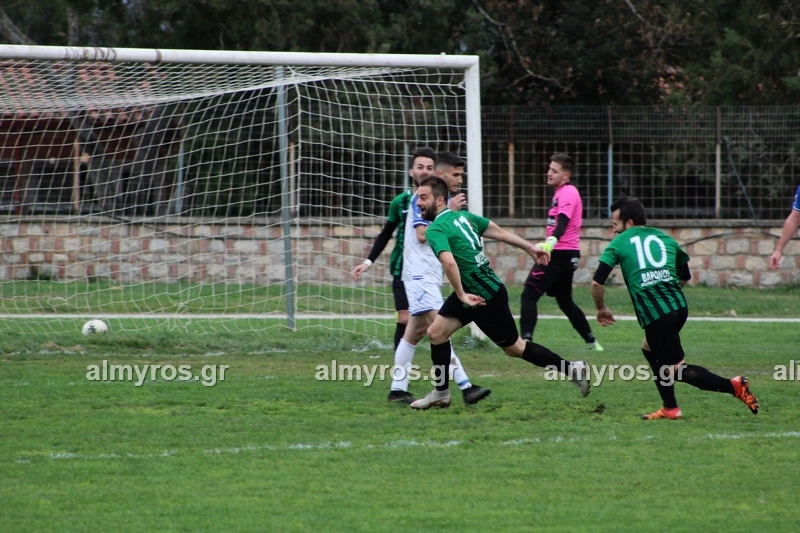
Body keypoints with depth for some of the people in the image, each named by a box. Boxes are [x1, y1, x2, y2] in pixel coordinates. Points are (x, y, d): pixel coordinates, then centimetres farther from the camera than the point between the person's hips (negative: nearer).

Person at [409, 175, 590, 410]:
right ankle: (441, 393, 12)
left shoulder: (435, 230, -21)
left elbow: (449, 262, -37)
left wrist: (462, 295, -28)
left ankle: (571, 369, 16)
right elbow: (500, 232, 10)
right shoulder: (463, 216, 4)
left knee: (514, 348, 6)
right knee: (436, 332, 6)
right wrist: (530, 247, 19)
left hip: (488, 298, -9)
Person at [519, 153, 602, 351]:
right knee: (565, 301, 21)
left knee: (529, 295, -15)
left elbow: (562, 223, -30)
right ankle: (591, 342, 27)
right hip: (568, 254, 11)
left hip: (560, 254, -11)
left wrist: (551, 242, -46)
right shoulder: (562, 192, 17)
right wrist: (548, 244, 37)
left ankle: (525, 340, -26)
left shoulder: (567, 193, -14)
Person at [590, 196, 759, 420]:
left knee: (677, 369, 2)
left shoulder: (619, 243, 6)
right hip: (679, 307, 6)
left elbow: (597, 283, 1)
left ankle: (733, 386, -13)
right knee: (650, 349, 29)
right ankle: (670, 408, 25)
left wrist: (601, 309, 17)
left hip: (654, 315, -6)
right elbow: (685, 276, 25)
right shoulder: (665, 239, 19)